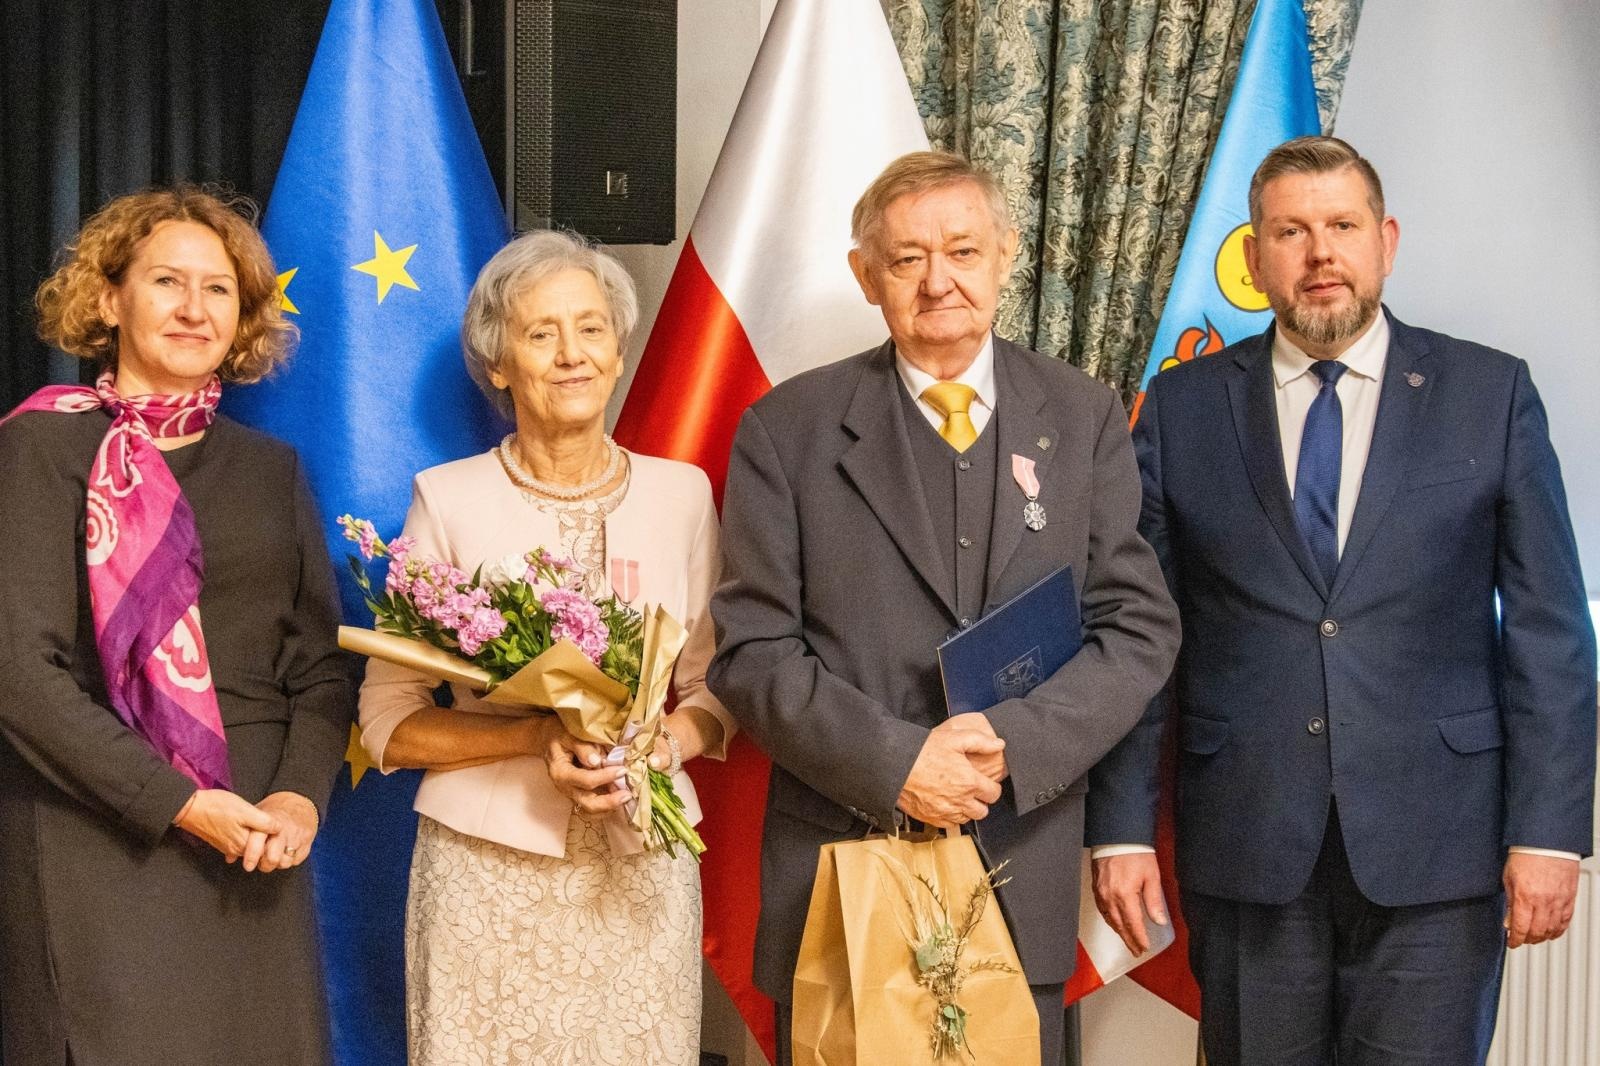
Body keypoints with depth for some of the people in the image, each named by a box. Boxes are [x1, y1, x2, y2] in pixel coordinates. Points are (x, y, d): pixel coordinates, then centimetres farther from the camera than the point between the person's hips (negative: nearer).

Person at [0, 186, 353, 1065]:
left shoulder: (271, 468, 12)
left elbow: (319, 663, 10)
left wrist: (301, 796, -9)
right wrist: (181, 804, -15)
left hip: (254, 850, 4)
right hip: (97, 843, -4)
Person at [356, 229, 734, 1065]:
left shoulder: (681, 494, 4)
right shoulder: (448, 500, -2)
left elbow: (714, 695, 10)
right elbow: (388, 722, -2)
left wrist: (656, 748, -11)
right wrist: (537, 738, -16)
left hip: (641, 865, 2)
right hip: (485, 866, -2)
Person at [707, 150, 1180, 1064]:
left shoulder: (1085, 420, 5)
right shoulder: (787, 431, 0)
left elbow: (1140, 628, 0)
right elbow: (754, 649, -4)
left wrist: (1012, 744, -15)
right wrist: (893, 762, -18)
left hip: (1024, 880, 2)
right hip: (839, 873, -1)